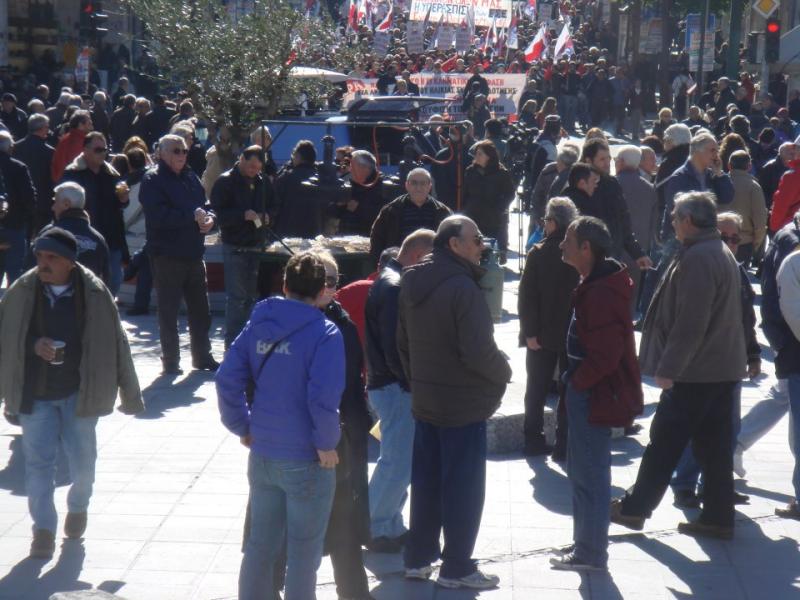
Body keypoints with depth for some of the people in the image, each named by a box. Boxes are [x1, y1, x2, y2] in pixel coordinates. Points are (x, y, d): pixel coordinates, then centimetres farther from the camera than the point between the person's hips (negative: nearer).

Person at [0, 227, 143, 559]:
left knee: (82, 458, 10)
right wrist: (33, 345, -16)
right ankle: (43, 529, 9)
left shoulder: (94, 294, -9)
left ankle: (78, 507, 39)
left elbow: (116, 343, -2)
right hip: (34, 392, 1)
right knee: (38, 462, 0)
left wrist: (130, 394, 2)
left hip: (79, 392, -1)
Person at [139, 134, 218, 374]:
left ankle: (202, 356, 24)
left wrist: (209, 217, -6)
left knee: (200, 310, 12)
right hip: (167, 255, -6)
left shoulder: (191, 178, 14)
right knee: (168, 311, 2)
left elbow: (206, 206, 18)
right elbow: (158, 215, -20)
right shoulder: (153, 180, -8)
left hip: (194, 254, 7)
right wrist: (192, 216, -19)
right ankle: (170, 361, 11)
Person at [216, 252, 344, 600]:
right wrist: (326, 444, -11)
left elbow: (226, 380, 0)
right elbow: (324, 398, -23)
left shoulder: (257, 325, 2)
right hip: (306, 462, -5)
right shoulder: (325, 334, -15)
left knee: (260, 544, 18)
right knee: (304, 551, 8)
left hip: (261, 455, 5)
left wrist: (243, 428, 9)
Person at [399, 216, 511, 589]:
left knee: (425, 481, 17)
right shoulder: (462, 287, -21)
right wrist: (504, 372, -6)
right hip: (464, 405, -8)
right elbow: (478, 351, -24)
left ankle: (418, 558, 26)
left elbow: (403, 343, 14)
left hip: (424, 402, 8)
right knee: (463, 487, 3)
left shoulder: (411, 284, 6)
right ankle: (456, 568, 10)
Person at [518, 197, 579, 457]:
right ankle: (564, 444, 7)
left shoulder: (538, 253, -10)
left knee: (537, 388, 13)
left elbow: (527, 296, -11)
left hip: (542, 335, 0)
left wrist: (529, 332, -7)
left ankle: (534, 441, 17)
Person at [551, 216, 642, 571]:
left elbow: (605, 354, -28)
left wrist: (578, 381, -14)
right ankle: (587, 546, 30)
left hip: (594, 395, -11)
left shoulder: (600, 294, -23)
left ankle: (591, 554, 8)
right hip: (588, 391, 11)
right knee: (582, 471, 19)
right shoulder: (595, 285, 11)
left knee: (589, 475, -1)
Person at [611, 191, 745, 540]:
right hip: (724, 367, 9)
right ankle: (718, 517, 13)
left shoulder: (696, 259, -19)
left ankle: (634, 508, 10)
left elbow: (690, 323, -24)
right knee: (715, 445, 10)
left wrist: (668, 368, -19)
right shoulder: (722, 253, 14)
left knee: (664, 441, 1)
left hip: (695, 371, -9)